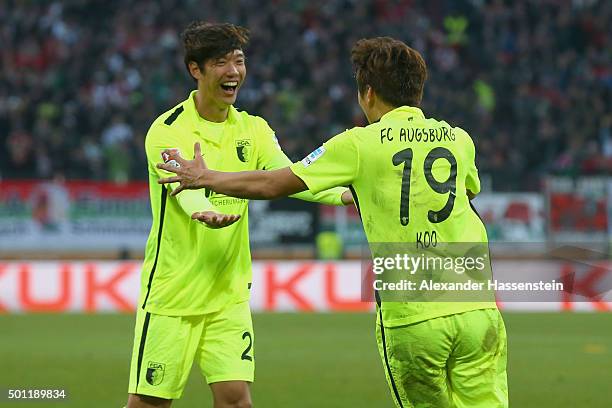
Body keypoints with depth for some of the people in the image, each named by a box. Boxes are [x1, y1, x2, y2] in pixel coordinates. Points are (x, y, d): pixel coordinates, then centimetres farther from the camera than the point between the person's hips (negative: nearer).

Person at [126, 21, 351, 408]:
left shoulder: (253, 129, 6)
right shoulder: (167, 131, -9)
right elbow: (185, 189, -26)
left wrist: (345, 193, -29)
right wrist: (206, 213, -49)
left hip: (229, 293, 4)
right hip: (171, 292, -4)